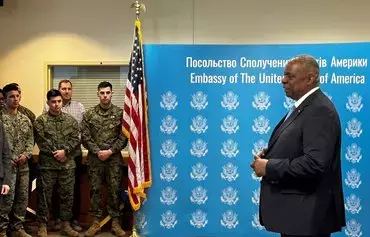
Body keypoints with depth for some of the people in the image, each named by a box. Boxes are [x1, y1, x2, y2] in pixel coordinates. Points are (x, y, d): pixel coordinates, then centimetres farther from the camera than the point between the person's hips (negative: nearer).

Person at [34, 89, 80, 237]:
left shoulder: (71, 120, 7)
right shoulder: (40, 121, -1)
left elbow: (75, 139, -1)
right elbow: (41, 142, -9)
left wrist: (64, 151, -15)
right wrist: (56, 153, -12)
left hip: (68, 164, 3)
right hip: (47, 164, -3)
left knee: (67, 195, 8)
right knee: (44, 195, 3)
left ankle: (66, 224, 19)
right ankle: (42, 225, 14)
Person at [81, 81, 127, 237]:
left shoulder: (120, 113, 1)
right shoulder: (89, 114, 2)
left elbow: (124, 137, -2)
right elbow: (85, 137, -1)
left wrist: (110, 151, -12)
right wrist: (97, 152, -12)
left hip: (114, 159, -1)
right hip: (94, 159, 1)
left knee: (114, 190, 4)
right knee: (95, 190, 6)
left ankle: (115, 222, 15)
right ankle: (96, 222, 17)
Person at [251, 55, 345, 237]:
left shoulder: (320, 110, -19)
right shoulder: (304, 105, 12)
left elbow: (314, 163, -29)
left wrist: (269, 167, -20)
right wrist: (269, 154, 2)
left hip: (306, 212, -9)